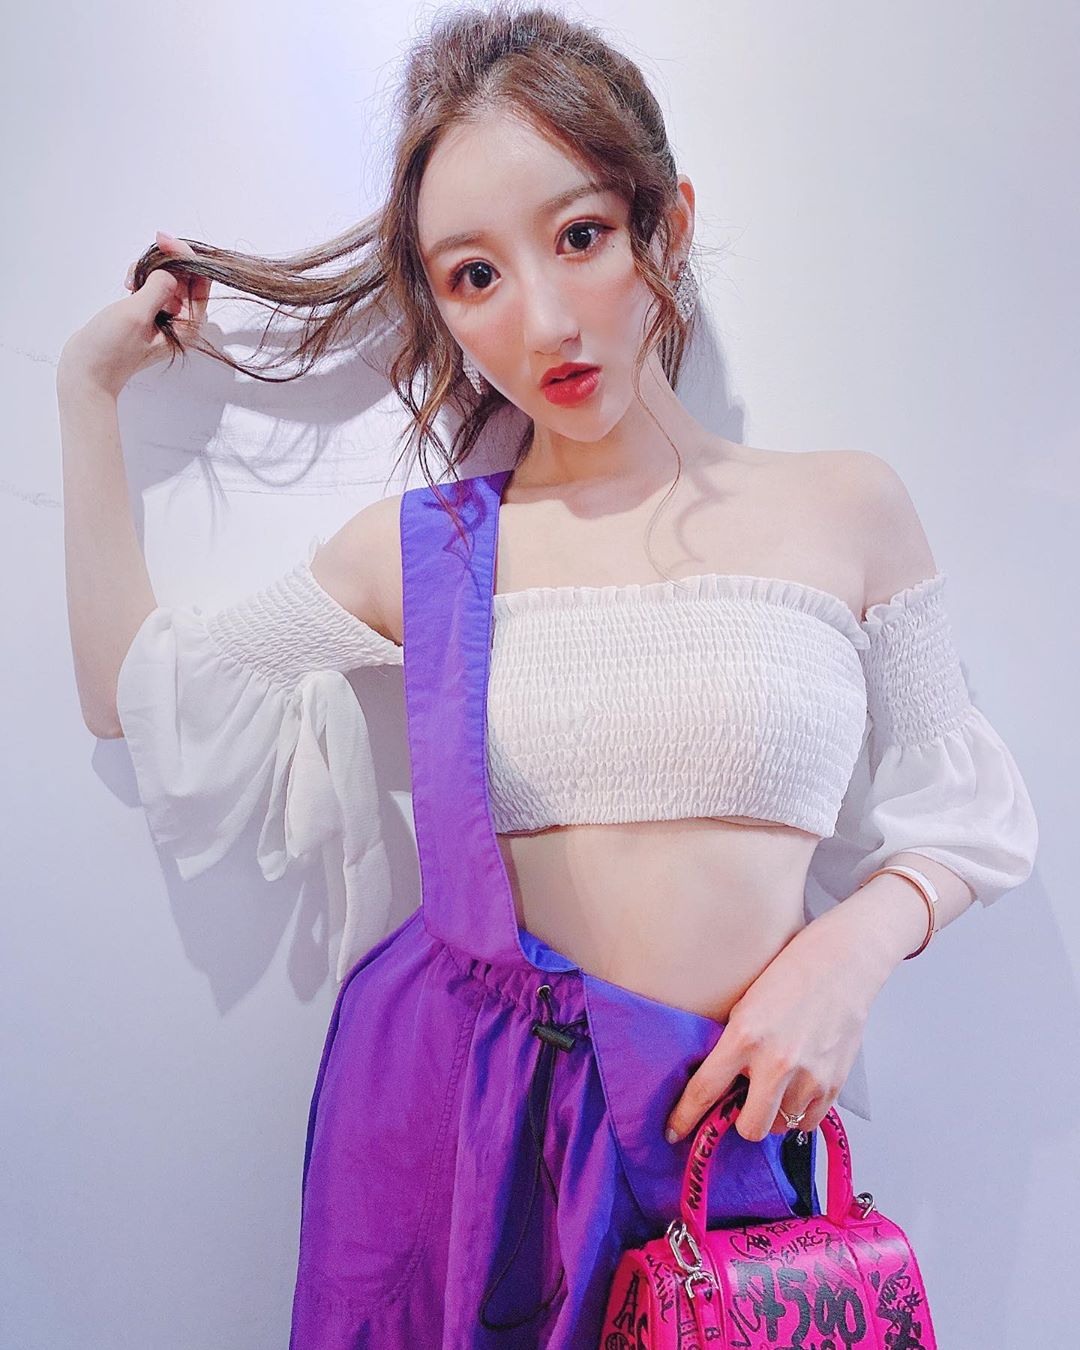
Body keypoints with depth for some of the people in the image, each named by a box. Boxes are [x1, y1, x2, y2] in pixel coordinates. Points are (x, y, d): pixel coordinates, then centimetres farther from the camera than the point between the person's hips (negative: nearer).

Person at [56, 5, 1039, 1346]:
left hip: (721, 1125, 0)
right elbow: (138, 696, 7)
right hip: (446, 1101, 1)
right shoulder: (418, 549, 0)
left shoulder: (847, 507, -2)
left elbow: (959, 815, 7)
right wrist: (90, 388, 10)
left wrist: (852, 948, -13)